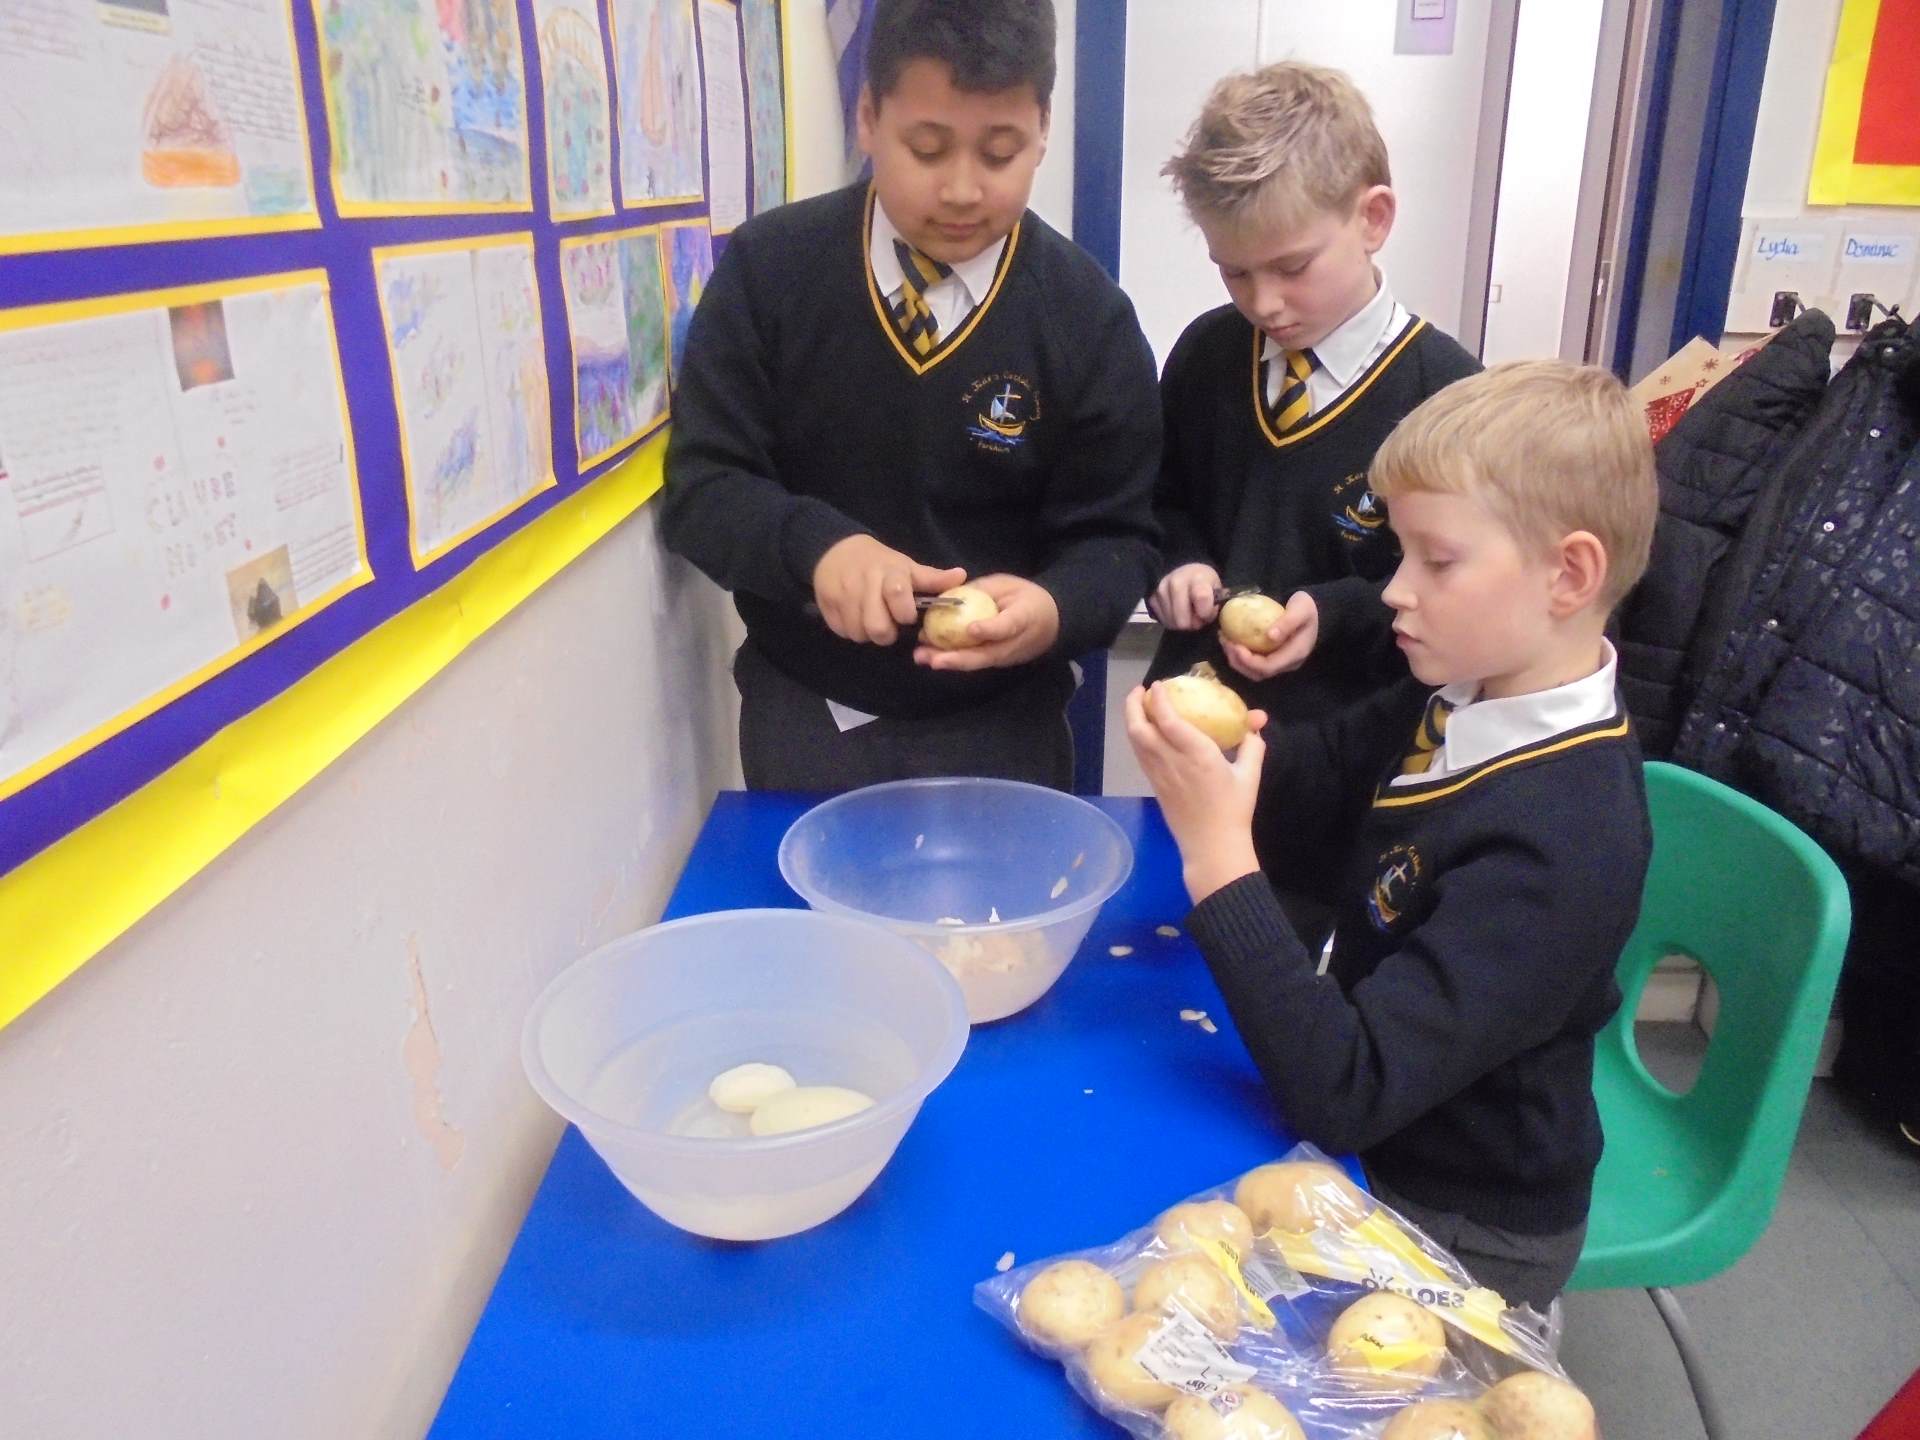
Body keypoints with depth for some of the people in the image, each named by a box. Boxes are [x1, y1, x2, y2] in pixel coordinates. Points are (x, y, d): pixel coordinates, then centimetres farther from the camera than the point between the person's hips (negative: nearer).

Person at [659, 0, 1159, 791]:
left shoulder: (1088, 315, -10)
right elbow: (699, 485, -10)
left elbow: (1115, 537, -8)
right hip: (802, 714, 1)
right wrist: (814, 544, -31)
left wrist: (1055, 608, -31)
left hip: (997, 727, 0)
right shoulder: (767, 267, -9)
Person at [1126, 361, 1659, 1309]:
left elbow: (1341, 1095, -34)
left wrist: (1219, 854, -36)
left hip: (1453, 1230, -6)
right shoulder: (1459, 699, -8)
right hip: (1360, 1138, 6)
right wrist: (1215, 751, -13)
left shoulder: (1560, 840, -31)